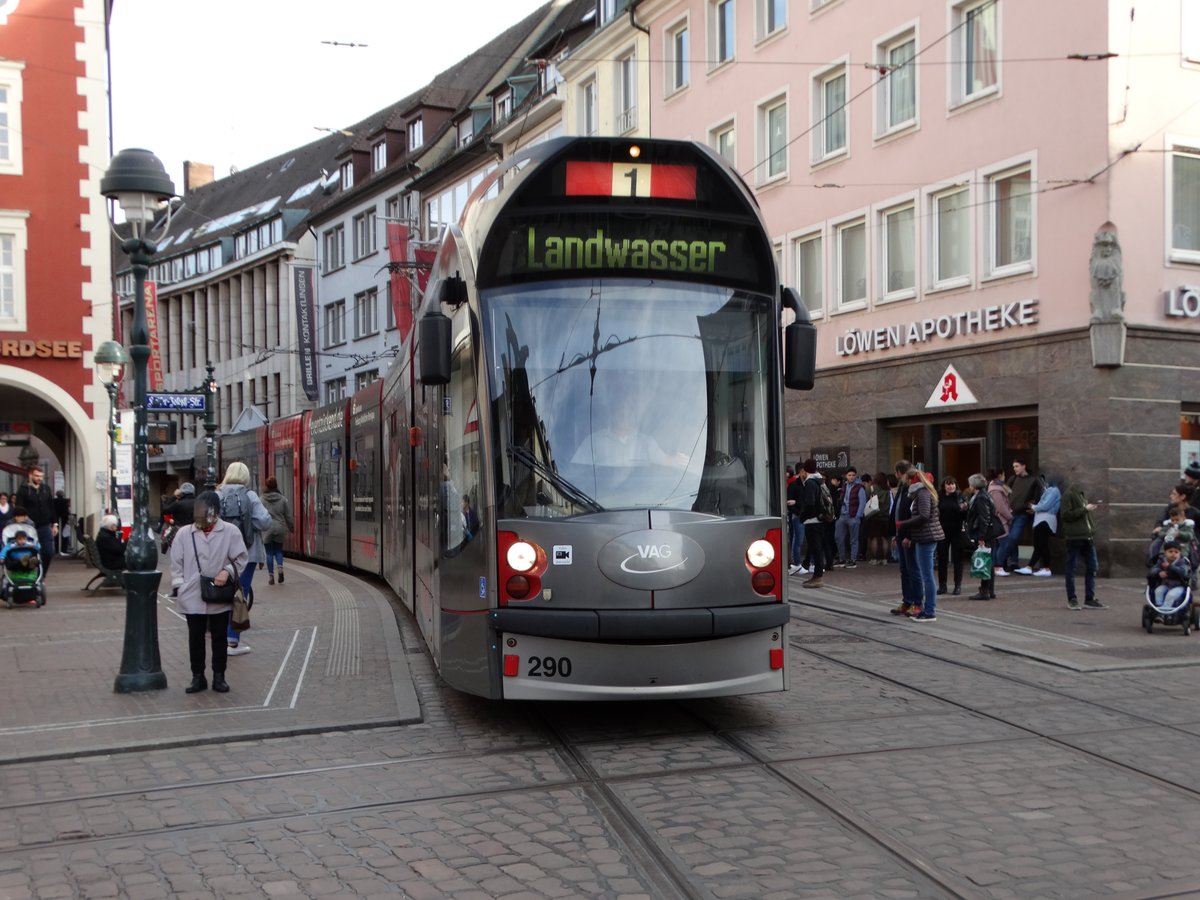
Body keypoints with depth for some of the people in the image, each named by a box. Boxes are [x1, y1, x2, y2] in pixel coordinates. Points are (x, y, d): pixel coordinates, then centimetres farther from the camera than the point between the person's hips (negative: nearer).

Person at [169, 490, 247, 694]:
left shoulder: (230, 531, -5)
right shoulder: (184, 533, -1)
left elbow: (240, 559, -1)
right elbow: (176, 562, 4)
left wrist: (227, 571, -17)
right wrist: (179, 585, -4)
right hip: (193, 597, 1)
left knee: (219, 637, 10)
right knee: (195, 638, 10)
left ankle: (219, 677, 21)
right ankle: (198, 677, 21)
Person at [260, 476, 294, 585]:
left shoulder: (262, 500, -4)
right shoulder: (283, 499, 1)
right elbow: (288, 516, 6)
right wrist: (291, 528, 17)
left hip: (267, 530, -1)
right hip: (280, 528, 2)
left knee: (269, 552, 6)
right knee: (278, 550, 15)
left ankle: (271, 576, 6)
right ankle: (280, 567, -10)